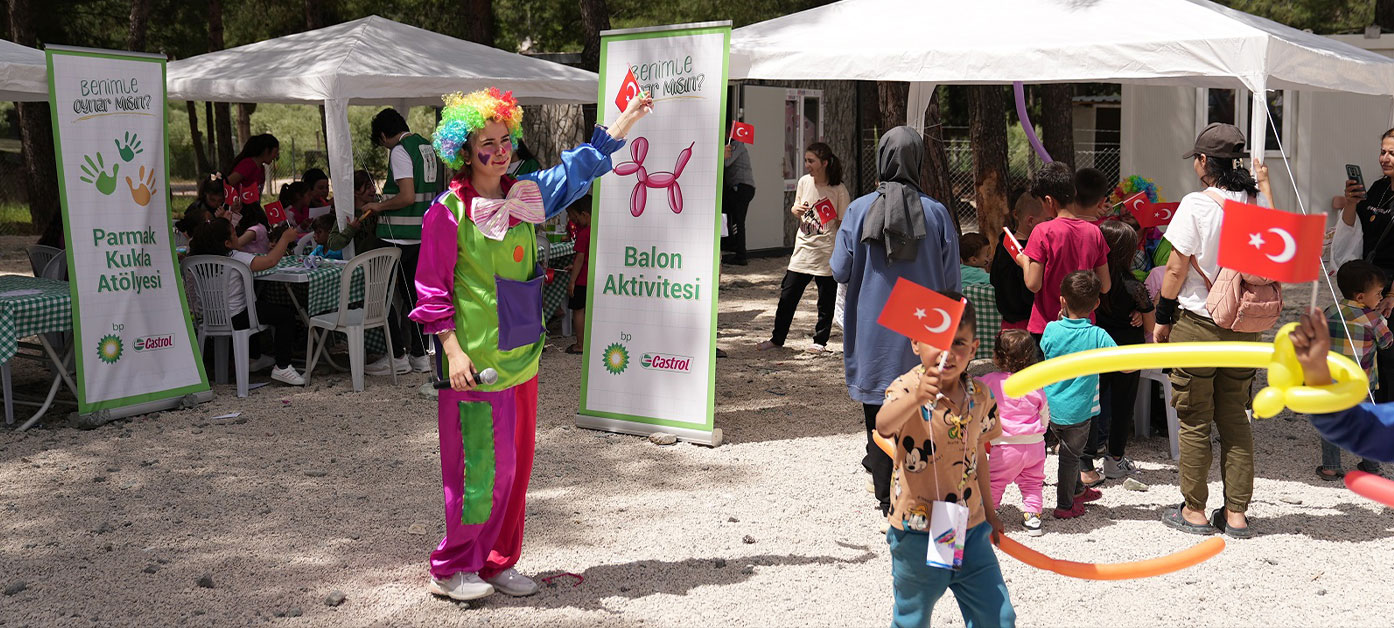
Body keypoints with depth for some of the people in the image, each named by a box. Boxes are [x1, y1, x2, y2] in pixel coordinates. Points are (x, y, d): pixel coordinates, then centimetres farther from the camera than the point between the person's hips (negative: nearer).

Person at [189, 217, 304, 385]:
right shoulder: (234, 258, -23)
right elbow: (270, 261, -27)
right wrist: (286, 238, -15)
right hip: (236, 318, -9)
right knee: (286, 314, 0)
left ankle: (255, 358, 45)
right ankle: (282, 367, -3)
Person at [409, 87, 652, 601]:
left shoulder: (525, 197, 9)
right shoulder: (448, 211, -9)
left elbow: (576, 171, 21)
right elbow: (432, 290, -9)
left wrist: (626, 119, 21)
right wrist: (453, 351, -16)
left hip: (521, 356, 7)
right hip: (476, 360, -7)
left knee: (515, 464, 11)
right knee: (480, 467, -3)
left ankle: (498, 563, 24)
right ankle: (451, 570, 11)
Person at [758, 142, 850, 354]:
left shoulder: (838, 190, -10)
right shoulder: (804, 182, 3)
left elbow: (843, 225, -6)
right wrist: (795, 210, -5)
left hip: (827, 253, -4)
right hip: (803, 248, 4)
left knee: (826, 300, 7)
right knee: (787, 296, 6)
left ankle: (820, 340, 22)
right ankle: (777, 338, 18)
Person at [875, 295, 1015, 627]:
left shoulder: (979, 395, 0)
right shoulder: (907, 387, -17)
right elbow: (883, 426, -41)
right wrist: (916, 398, -59)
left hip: (970, 529, 5)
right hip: (918, 532, -4)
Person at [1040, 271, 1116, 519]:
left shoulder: (1052, 329, -10)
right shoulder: (1098, 336, -17)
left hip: (1051, 407, 3)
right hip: (1078, 411, -3)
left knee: (1070, 449, 25)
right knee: (1071, 455, 12)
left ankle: (1077, 489, 43)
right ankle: (1065, 505, 22)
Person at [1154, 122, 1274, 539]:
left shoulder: (1197, 204, -13)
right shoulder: (1258, 201, 1)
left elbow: (1176, 270, -12)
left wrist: (1162, 318, 1)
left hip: (1197, 323, -5)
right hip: (1244, 328, 5)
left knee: (1194, 421, 5)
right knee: (1235, 419, 13)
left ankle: (1194, 511, 13)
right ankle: (1236, 513, 15)